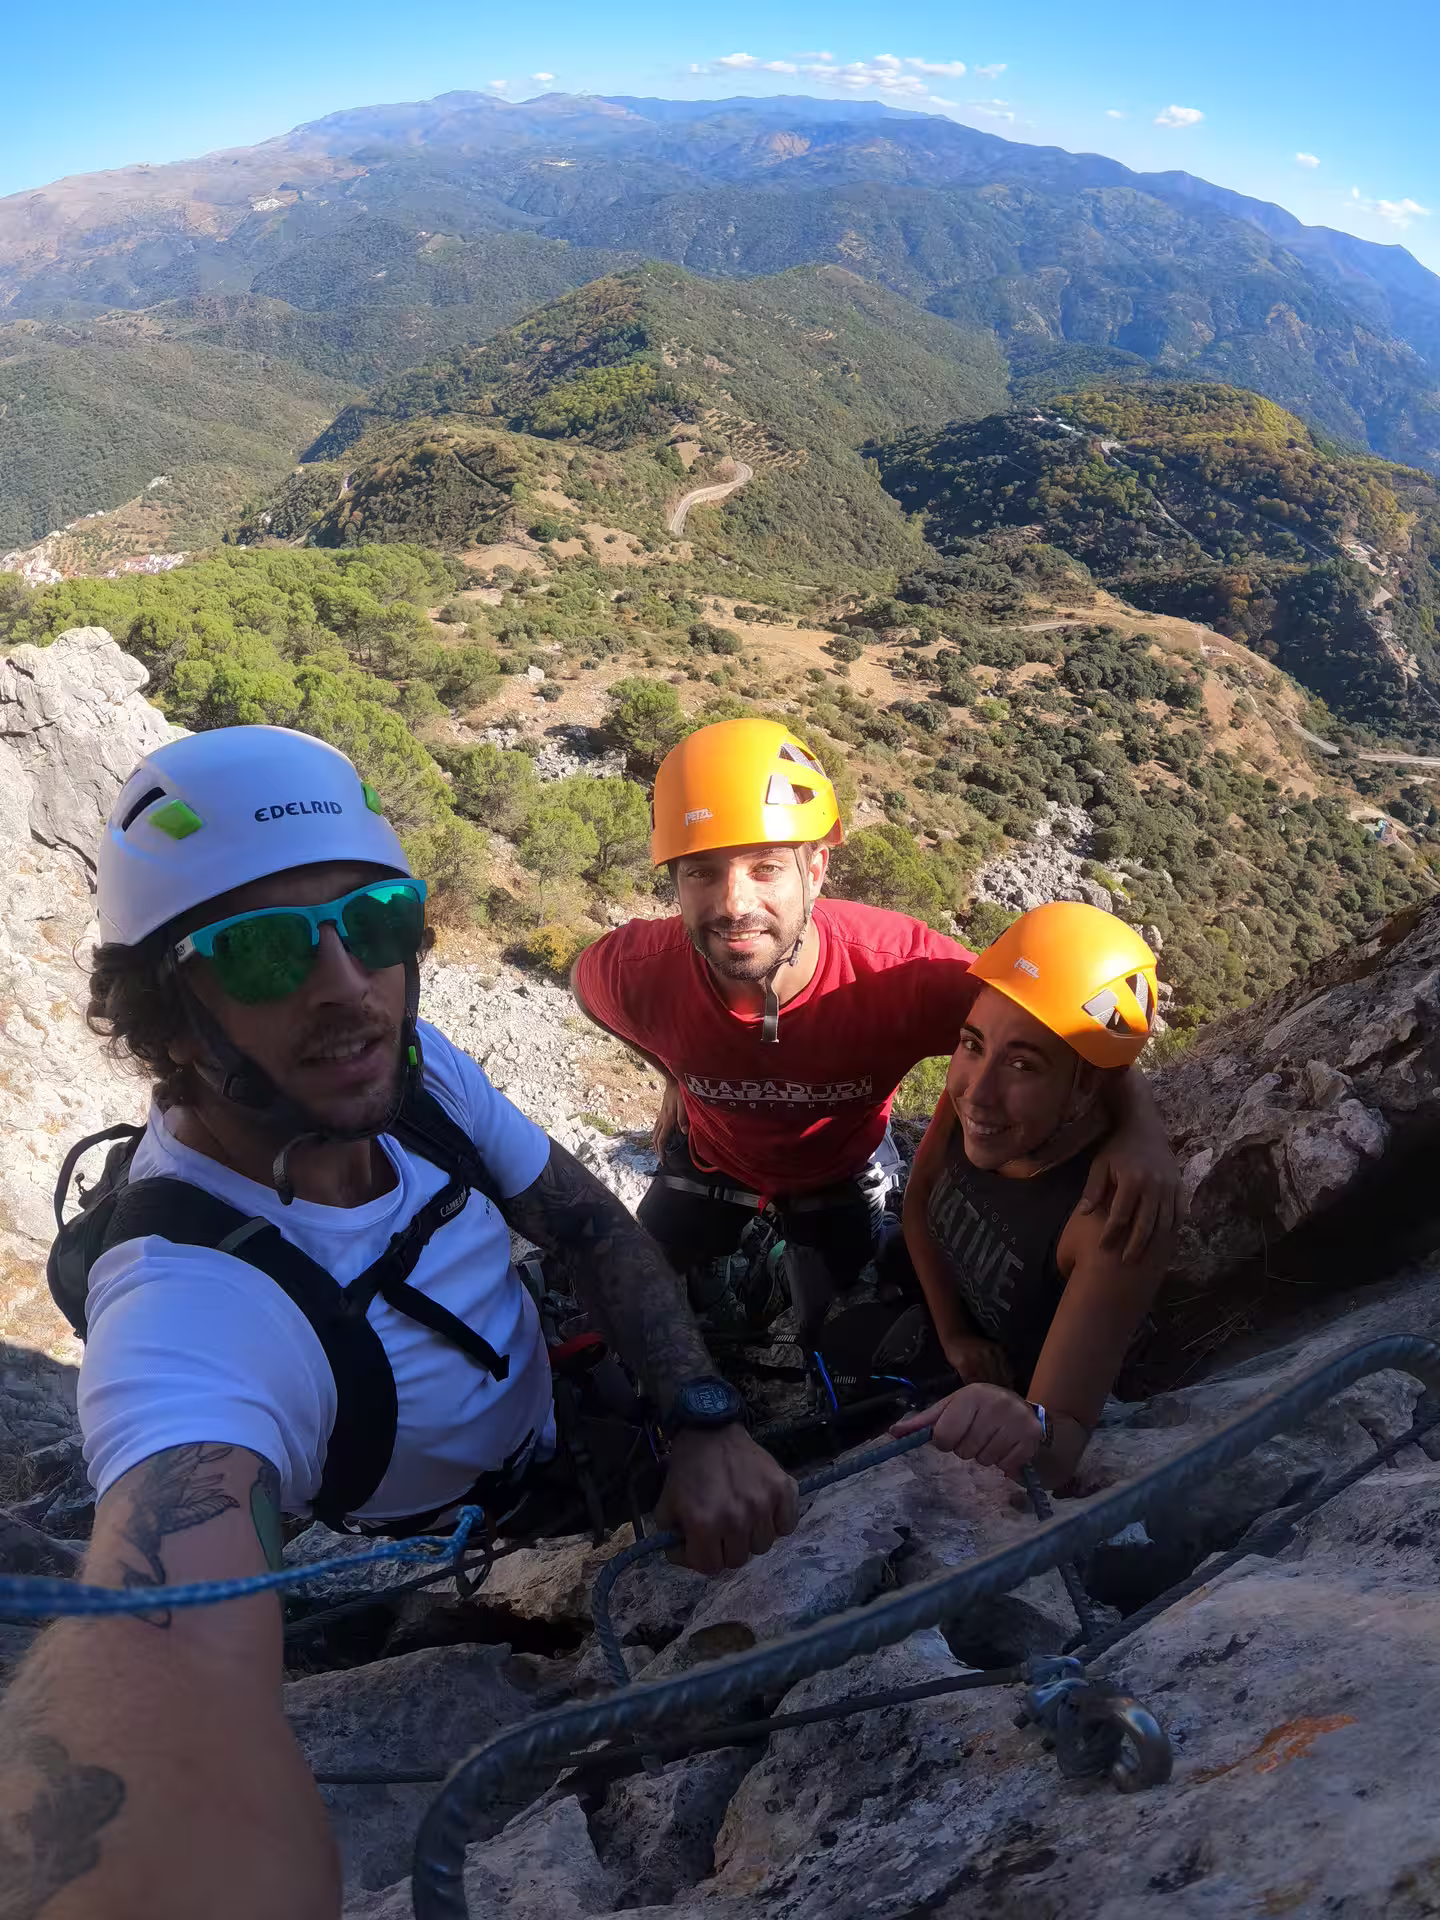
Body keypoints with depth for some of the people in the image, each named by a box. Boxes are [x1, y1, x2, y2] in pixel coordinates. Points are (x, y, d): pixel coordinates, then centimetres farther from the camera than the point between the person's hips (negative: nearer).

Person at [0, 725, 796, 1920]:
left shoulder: (411, 1064, -23)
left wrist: (706, 1421, -27)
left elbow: (589, 1225, -13)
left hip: (554, 1399, 5)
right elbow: (173, 1656, -60)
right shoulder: (187, 1313, -43)